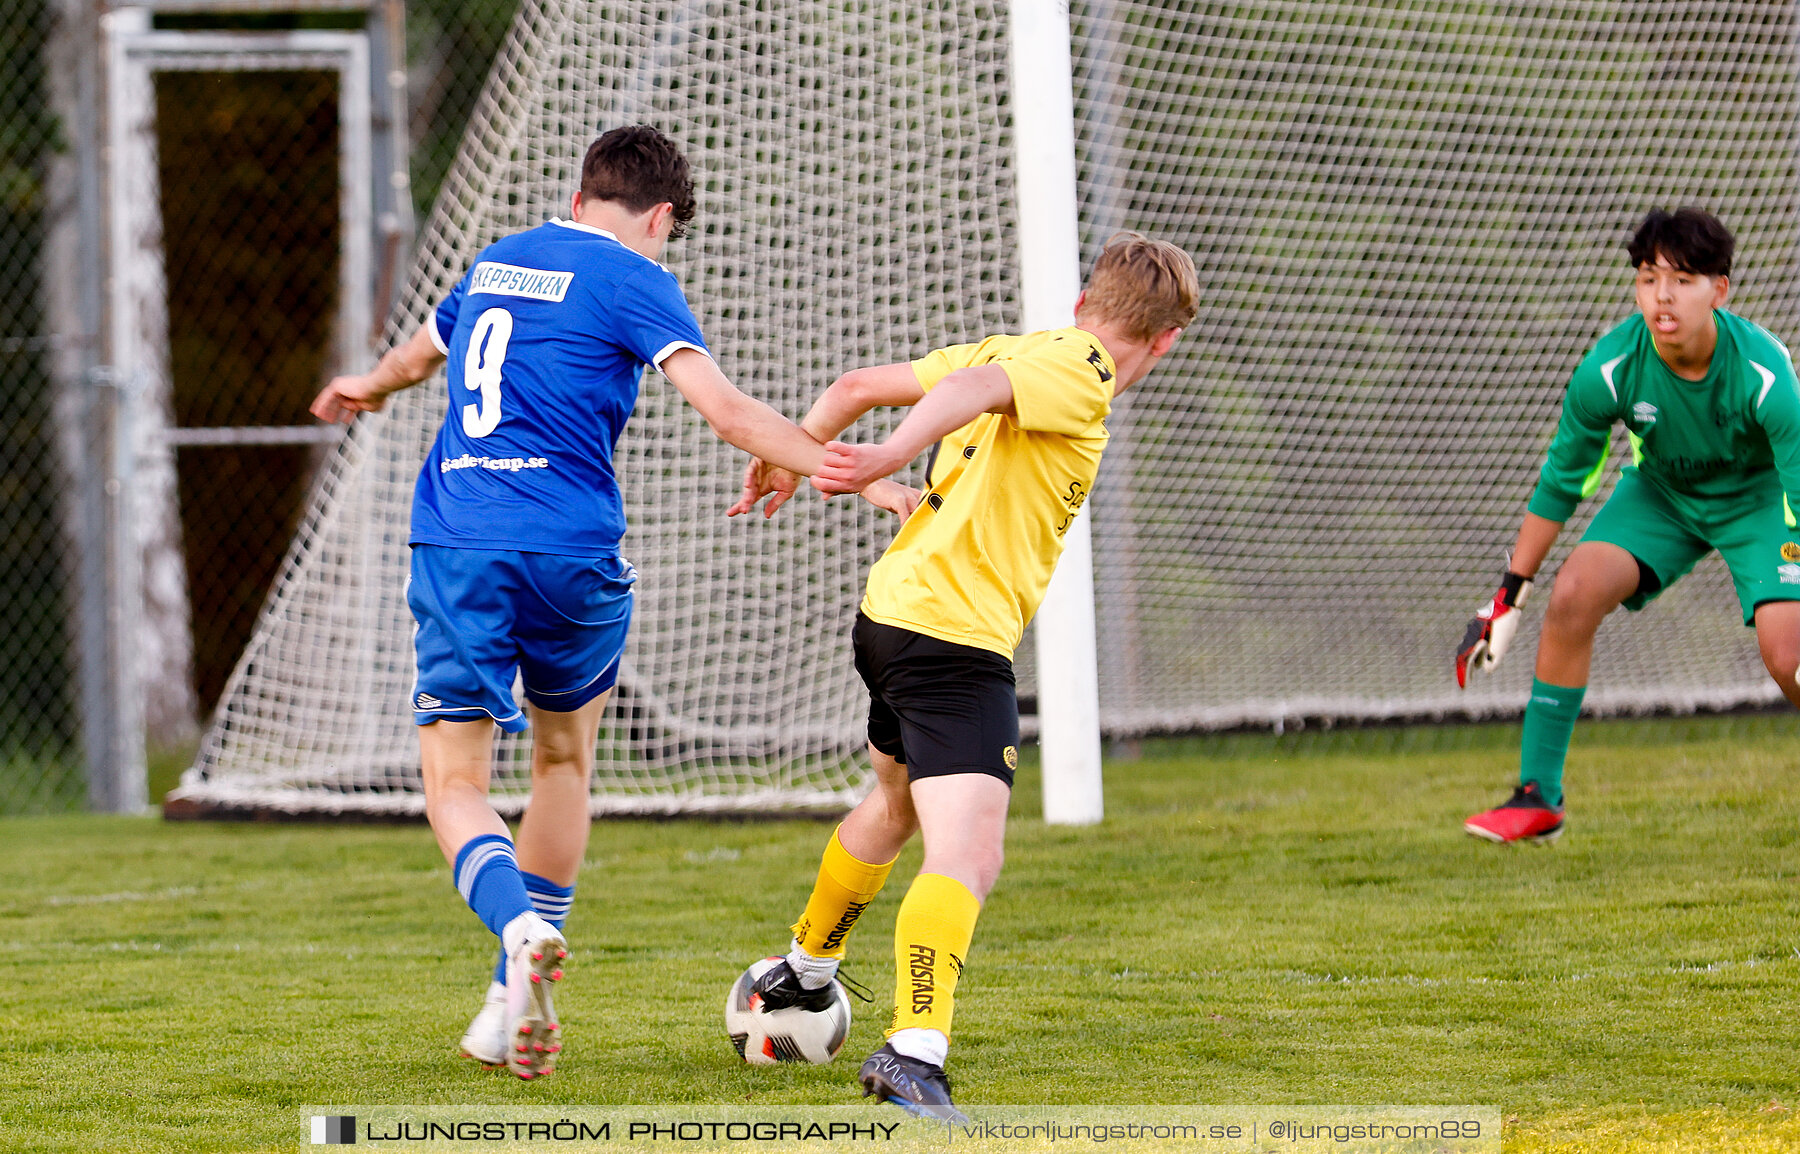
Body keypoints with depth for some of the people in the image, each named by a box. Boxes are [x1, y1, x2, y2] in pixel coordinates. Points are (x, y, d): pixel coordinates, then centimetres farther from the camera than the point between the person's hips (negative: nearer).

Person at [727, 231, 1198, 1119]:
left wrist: (786, 460, 34)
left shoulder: (1016, 348, 15)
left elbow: (856, 387, 18)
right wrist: (889, 460, -44)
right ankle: (913, 1055, -35)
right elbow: (970, 388, -31)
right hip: (958, 638, -10)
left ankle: (803, 971, 54)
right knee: (967, 855, -20)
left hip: (892, 609, 10)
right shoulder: (1079, 373, -10)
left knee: (897, 800, 35)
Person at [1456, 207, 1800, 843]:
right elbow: (1563, 481, -10)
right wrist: (1508, 598, -7)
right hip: (1660, 492, 3)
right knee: (1572, 596, -20)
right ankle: (1537, 796, -9)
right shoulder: (1610, 368, -26)